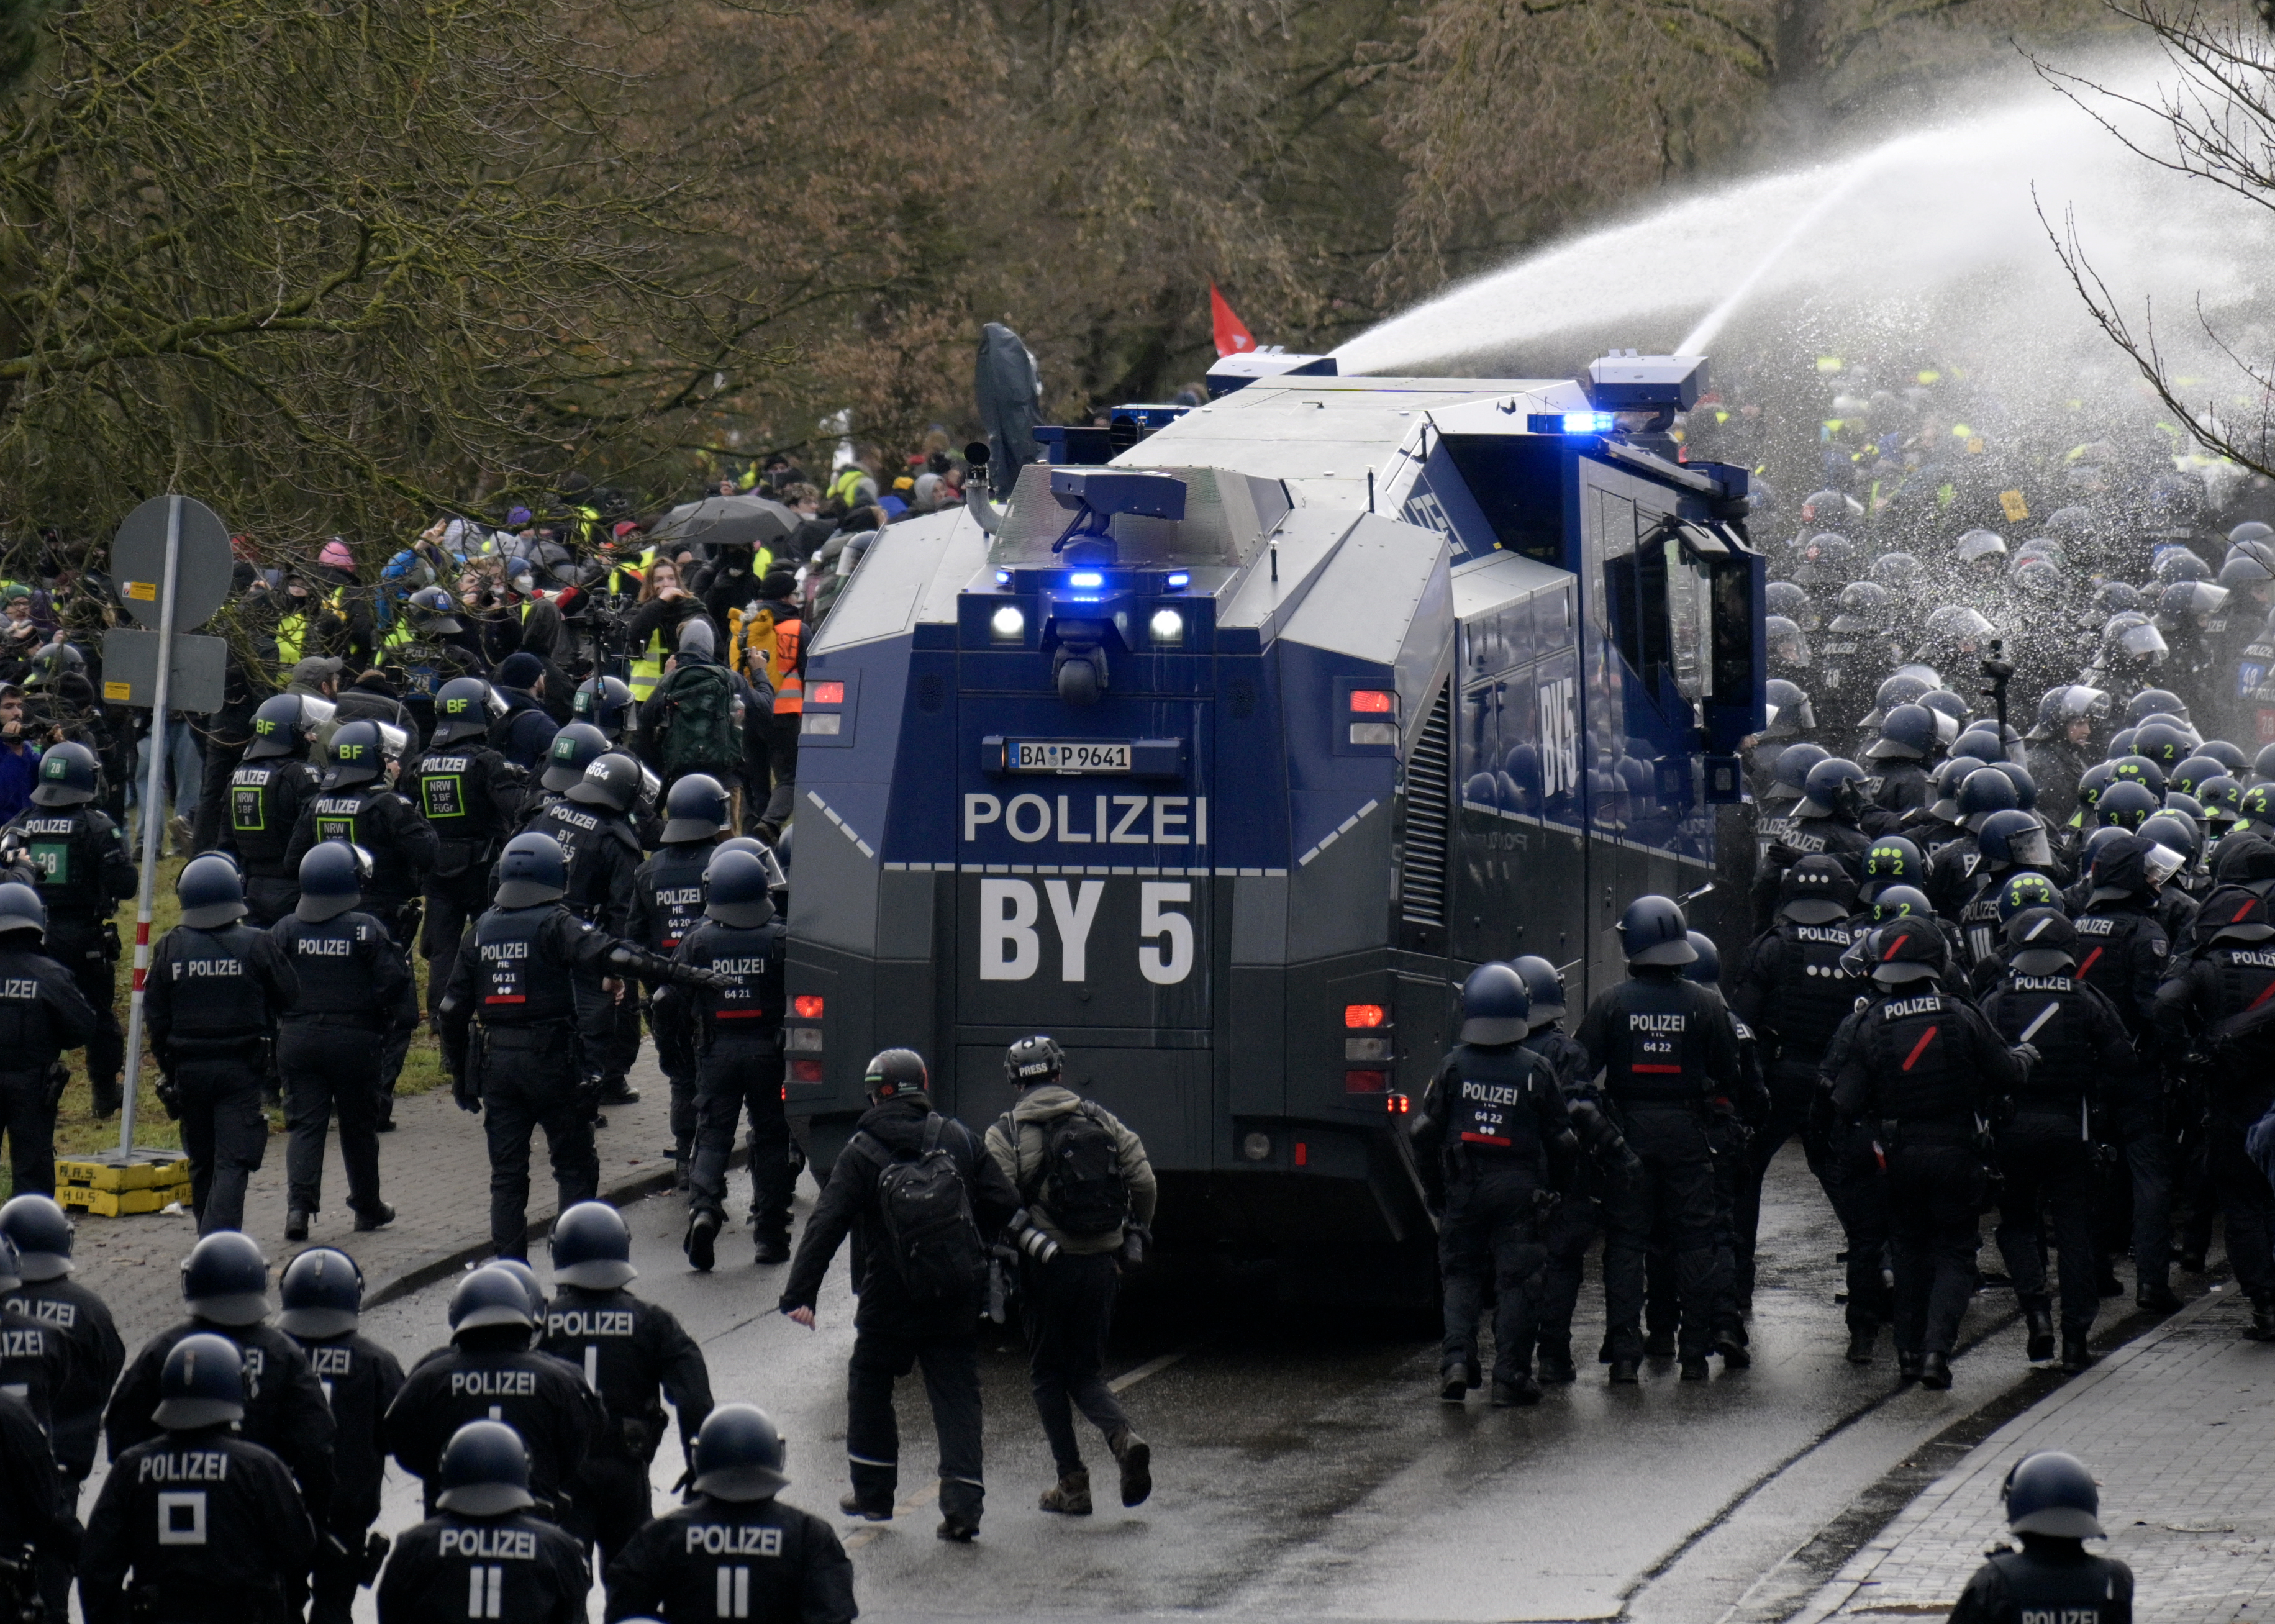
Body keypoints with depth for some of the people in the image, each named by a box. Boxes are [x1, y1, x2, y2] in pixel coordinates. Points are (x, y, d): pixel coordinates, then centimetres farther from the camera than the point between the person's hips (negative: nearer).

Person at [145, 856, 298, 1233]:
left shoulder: (171, 947, -1)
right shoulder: (256, 944, -9)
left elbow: (155, 1014, 4)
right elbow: (290, 996, -2)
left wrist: (168, 1067, 14)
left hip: (188, 1070, 3)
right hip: (240, 1069, -3)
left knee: (202, 1164, 16)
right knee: (232, 1163, -6)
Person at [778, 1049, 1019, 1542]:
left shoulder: (862, 1153, -6)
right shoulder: (957, 1139, 4)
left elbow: (827, 1224, -12)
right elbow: (1003, 1202, 5)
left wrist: (799, 1293, -13)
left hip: (890, 1302, -3)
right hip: (956, 1298, 3)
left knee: (868, 1385, 18)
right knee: (956, 1394, 5)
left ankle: (873, 1493, 21)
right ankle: (963, 1505, -7)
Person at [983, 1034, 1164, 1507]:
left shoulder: (1006, 1134, -5)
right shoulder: (1100, 1121, 6)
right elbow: (1145, 1183, 4)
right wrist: (1135, 1238, 17)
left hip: (1047, 1267, -3)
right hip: (1101, 1264, 3)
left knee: (1048, 1374, 12)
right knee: (1086, 1370, 15)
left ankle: (1072, 1483, 8)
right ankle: (1123, 1436, -14)